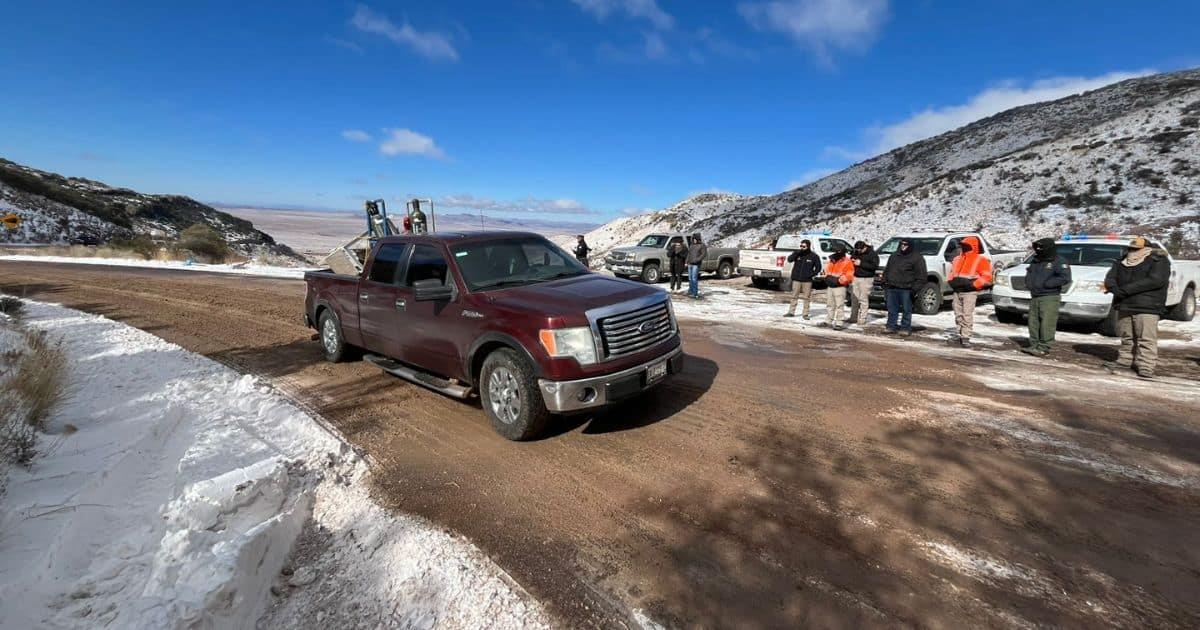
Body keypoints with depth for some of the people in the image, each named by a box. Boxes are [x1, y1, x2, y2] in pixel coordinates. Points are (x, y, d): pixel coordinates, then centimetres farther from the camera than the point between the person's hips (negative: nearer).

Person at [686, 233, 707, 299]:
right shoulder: (691, 245, 18)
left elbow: (704, 254, -9)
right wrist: (687, 262, 14)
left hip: (696, 264, -7)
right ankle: (690, 291, 16)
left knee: (694, 279, -12)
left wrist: (697, 260, -19)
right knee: (690, 278, 8)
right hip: (690, 264, 7)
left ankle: (695, 293, -10)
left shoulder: (702, 245, -2)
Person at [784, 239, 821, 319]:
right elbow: (789, 259, -14)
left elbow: (818, 267, 5)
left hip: (807, 280, -1)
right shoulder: (797, 253, 2)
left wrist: (813, 274, -8)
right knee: (794, 296, 7)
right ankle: (791, 312, 14)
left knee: (807, 297, 4)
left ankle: (805, 314, 12)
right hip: (796, 279, 1)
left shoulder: (813, 256, -2)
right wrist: (797, 253, -25)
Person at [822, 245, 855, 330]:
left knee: (839, 305, -8)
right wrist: (828, 277, 7)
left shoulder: (847, 262, -7)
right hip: (829, 286, 7)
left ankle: (838, 324, -7)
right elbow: (827, 271, 23)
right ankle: (828, 321, 23)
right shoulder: (832, 260, 13)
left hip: (840, 287, -7)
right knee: (829, 304, 14)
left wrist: (839, 280, -24)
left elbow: (849, 275, -13)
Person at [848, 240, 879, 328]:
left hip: (866, 279, -6)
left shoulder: (872, 254, -6)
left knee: (863, 300, -6)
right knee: (854, 299, 5)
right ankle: (853, 318, 13)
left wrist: (861, 263, -19)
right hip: (855, 278, 6)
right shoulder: (856, 253, 12)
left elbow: (875, 266, -16)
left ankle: (862, 320, -2)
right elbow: (851, 258, 27)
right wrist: (852, 260, 1)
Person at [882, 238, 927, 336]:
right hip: (891, 288, 5)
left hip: (906, 289, -5)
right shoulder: (894, 256, 17)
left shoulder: (917, 257, -1)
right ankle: (891, 326, 15)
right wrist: (885, 282, 14)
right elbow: (887, 270, 23)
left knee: (906, 310, 0)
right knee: (892, 309, 8)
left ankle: (905, 328, 6)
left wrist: (915, 287, -13)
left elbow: (921, 275, -5)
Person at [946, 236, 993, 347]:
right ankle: (960, 334, 23)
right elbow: (951, 272, 24)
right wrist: (951, 281, 5)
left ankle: (966, 337, -8)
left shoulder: (980, 260, -4)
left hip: (970, 292, -6)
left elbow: (987, 277, -9)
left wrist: (973, 284, -19)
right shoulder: (957, 259, 14)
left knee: (967, 314, -9)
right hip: (957, 291, 7)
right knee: (958, 314, 12)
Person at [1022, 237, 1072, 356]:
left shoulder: (1059, 261, -5)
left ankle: (1044, 347, -6)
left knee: (1047, 323, -8)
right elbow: (1029, 274, 28)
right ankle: (1034, 345, 16)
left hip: (1050, 298, -7)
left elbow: (1065, 278, -15)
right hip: (1034, 297, 7)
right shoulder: (1035, 261, 18)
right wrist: (1028, 283, 8)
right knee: (1033, 323, 9)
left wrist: (1046, 284, -16)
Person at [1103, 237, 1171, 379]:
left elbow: (1155, 280, -16)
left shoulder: (1159, 260, -2)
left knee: (1146, 338, -8)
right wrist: (1114, 288, -16)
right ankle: (1125, 360, 21)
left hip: (1147, 307, -5)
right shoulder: (1122, 262, 15)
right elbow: (1110, 278, 8)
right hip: (1123, 306, 5)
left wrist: (1126, 289, -21)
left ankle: (1146, 366, -7)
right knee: (1126, 337, 12)